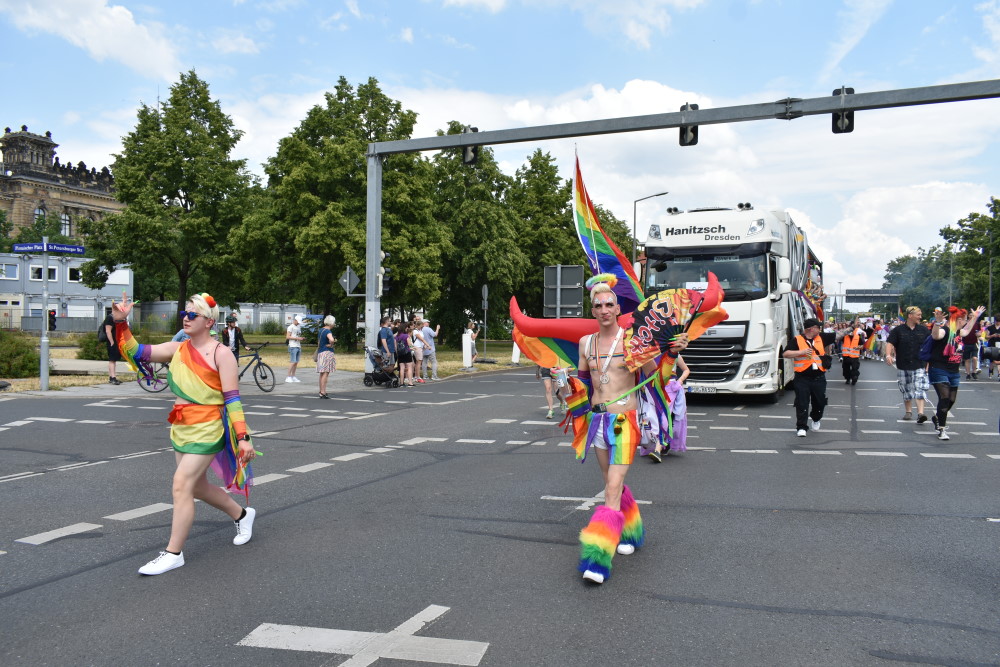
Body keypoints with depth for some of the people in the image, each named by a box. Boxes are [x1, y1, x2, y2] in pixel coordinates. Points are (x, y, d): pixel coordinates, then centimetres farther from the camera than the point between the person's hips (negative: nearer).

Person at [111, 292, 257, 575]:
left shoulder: (221, 355, -11)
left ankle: (173, 553, 1)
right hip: (180, 427, 8)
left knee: (182, 484, -11)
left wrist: (243, 437, -17)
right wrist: (121, 323, -8)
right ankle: (242, 515, 41)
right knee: (197, 486, 18)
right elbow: (136, 353, 5)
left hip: (207, 429, -8)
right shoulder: (177, 349, 7)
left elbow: (233, 399, -13)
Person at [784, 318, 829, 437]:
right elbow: (785, 354, -11)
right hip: (803, 378, -4)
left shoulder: (820, 339, 11)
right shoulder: (797, 340, -3)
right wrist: (802, 352, -19)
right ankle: (801, 427, 3)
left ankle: (815, 419, 40)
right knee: (802, 404, -4)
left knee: (820, 402, 12)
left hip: (819, 378, 4)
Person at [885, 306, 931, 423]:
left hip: (919, 366, 0)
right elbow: (890, 343, -7)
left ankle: (920, 413, -17)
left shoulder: (924, 330, 5)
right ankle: (908, 411, 27)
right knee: (906, 390, 12)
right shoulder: (898, 330, 0)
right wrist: (888, 355, -25)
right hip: (903, 367, 0)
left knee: (920, 389, -12)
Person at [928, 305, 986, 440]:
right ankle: (942, 429, -13)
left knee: (952, 400, 15)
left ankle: (937, 418, 41)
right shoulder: (944, 330, -15)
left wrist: (975, 317, 41)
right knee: (944, 397, -17)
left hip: (954, 372, 9)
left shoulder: (958, 332, 12)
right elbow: (935, 335, -39)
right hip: (939, 371, -9)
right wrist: (938, 322, -57)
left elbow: (966, 330, 36)